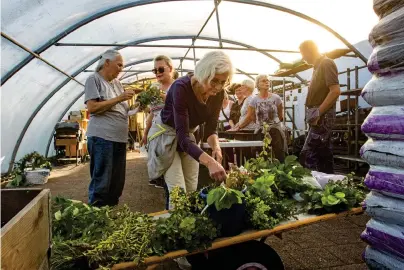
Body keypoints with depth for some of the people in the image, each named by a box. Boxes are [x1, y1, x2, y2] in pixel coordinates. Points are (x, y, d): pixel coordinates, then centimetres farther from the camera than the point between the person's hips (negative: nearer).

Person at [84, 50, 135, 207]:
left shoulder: (117, 83, 18)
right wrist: (118, 98, -14)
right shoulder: (94, 79, -2)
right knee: (102, 182, -3)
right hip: (102, 137, -7)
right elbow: (92, 107, -14)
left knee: (117, 182, 13)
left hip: (120, 138, 8)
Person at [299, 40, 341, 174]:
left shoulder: (326, 63, -7)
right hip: (319, 117, 10)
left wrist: (318, 113, -21)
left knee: (307, 155, -14)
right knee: (323, 155, 10)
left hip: (322, 116, -10)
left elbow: (335, 91, -19)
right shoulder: (318, 66, 21)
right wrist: (314, 114, 14)